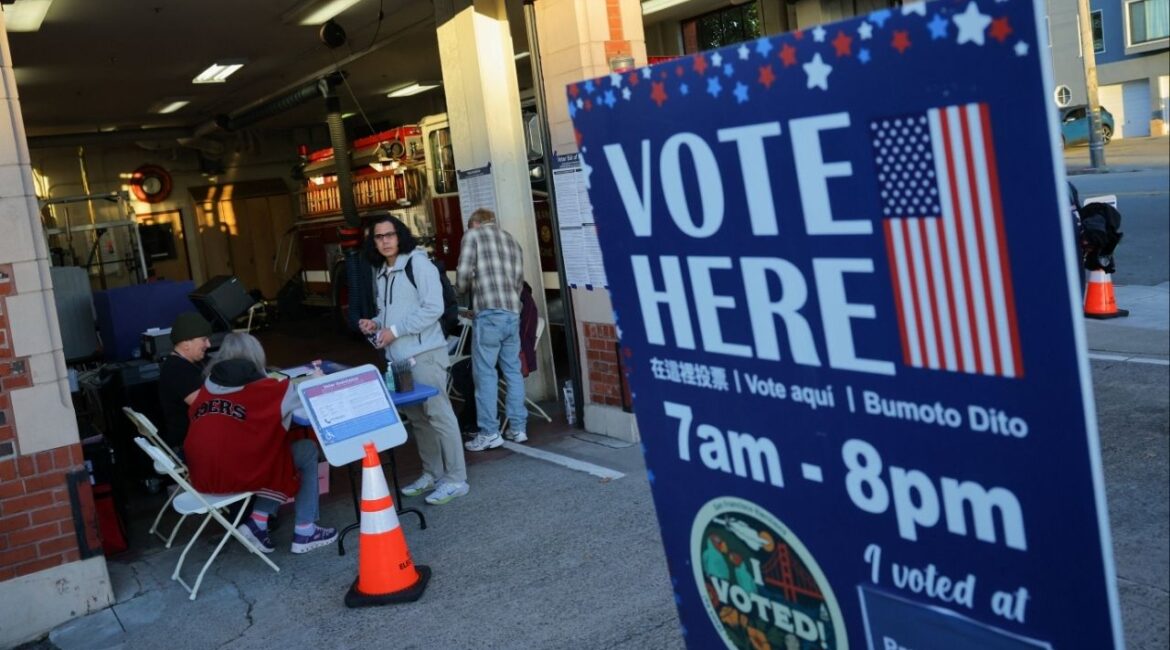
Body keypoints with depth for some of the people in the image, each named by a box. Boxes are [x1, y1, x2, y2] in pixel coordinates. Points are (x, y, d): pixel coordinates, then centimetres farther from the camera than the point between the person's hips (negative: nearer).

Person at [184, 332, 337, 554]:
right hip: (238, 475, -6)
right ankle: (304, 533, 17)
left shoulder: (207, 389, 8)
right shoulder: (262, 388, -5)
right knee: (308, 451, 15)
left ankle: (258, 522, 11)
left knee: (275, 446, 24)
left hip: (202, 478, 6)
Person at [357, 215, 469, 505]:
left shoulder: (418, 263, -9)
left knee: (438, 414, -5)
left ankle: (456, 479, 1)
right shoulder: (380, 272, 15)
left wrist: (395, 330, -16)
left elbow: (433, 308, -17)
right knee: (417, 417, 14)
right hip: (397, 356, 8)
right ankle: (432, 473, 26)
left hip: (424, 353, -8)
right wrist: (375, 324, 4)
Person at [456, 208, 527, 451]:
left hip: (489, 314, -6)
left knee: (484, 372, -2)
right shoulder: (512, 240, 22)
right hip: (513, 313, 6)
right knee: (513, 370, 11)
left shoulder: (473, 235, 5)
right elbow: (519, 281, 19)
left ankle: (489, 433, 0)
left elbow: (463, 274, -4)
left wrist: (463, 289, 16)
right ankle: (518, 428, 13)